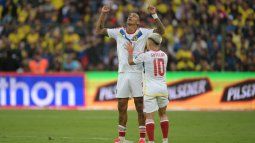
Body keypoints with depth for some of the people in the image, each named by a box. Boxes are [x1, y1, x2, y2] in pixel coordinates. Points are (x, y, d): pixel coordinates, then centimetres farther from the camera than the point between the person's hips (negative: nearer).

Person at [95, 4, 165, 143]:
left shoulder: (143, 33, 3)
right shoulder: (119, 32, 9)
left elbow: (161, 30, -7)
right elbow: (98, 30, 11)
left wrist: (154, 15, -17)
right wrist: (103, 14, 1)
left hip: (137, 73, -3)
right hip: (122, 73, 3)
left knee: (140, 106, -2)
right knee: (121, 107, 6)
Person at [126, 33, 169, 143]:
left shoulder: (145, 56, -9)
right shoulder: (164, 55, 2)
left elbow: (131, 62, 7)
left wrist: (130, 51, 23)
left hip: (150, 89, -4)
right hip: (163, 88, 4)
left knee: (149, 116, -4)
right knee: (162, 114, 19)